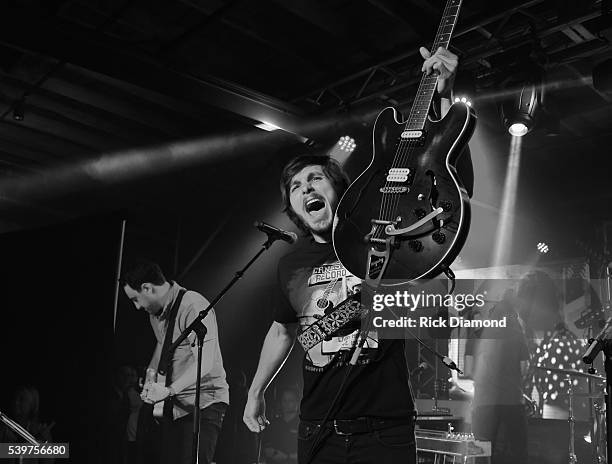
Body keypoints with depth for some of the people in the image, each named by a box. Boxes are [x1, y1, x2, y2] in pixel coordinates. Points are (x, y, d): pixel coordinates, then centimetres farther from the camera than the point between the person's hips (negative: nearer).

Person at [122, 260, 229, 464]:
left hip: (204, 403, -8)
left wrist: (169, 391, -32)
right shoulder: (155, 313, 10)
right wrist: (152, 372, 10)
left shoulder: (193, 306, -19)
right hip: (174, 405, 8)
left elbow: (205, 363, -26)